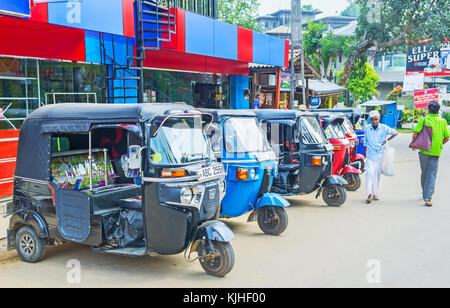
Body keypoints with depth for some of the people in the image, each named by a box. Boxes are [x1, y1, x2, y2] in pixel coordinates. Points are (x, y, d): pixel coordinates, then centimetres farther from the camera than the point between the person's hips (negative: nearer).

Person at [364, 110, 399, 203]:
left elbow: (395, 133, 10)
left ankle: (374, 193, 16)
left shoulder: (384, 128, -1)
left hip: (379, 154, 1)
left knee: (377, 174, 6)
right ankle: (369, 194, -15)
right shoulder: (367, 129, 1)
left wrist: (387, 140, 3)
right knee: (369, 173, -13)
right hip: (370, 154, -1)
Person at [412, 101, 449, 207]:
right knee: (432, 174, -1)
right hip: (436, 152, 1)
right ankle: (427, 197, -11)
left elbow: (415, 135, -12)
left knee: (424, 173, 15)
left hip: (425, 150, -1)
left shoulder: (423, 120, -5)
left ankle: (425, 193, 32)